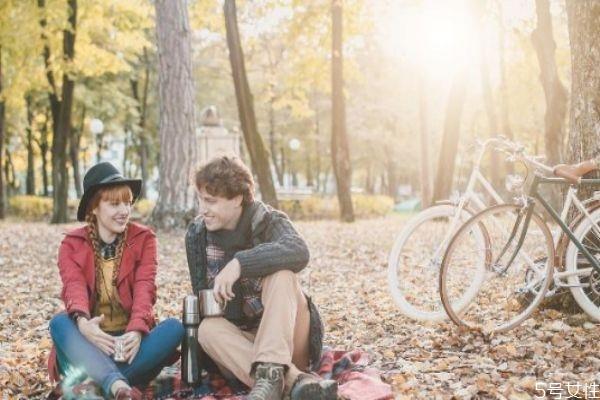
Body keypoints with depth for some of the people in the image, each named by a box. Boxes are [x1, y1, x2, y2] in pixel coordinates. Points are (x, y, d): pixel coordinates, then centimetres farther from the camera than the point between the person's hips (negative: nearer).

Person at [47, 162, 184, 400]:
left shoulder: (144, 238, 4)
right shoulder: (72, 243, 3)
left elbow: (144, 287, -12)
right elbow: (74, 286, -16)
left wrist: (137, 330, -32)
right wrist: (83, 323, -39)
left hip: (128, 338, 1)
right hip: (90, 340, 0)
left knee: (174, 327, -27)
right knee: (59, 322, -30)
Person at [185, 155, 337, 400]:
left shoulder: (269, 221, -8)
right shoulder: (197, 234, 2)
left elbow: (299, 252, -32)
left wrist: (239, 263, -42)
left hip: (287, 338, -2)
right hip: (239, 338, 3)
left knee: (281, 275, -28)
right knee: (208, 328, -30)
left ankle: (271, 373, -45)